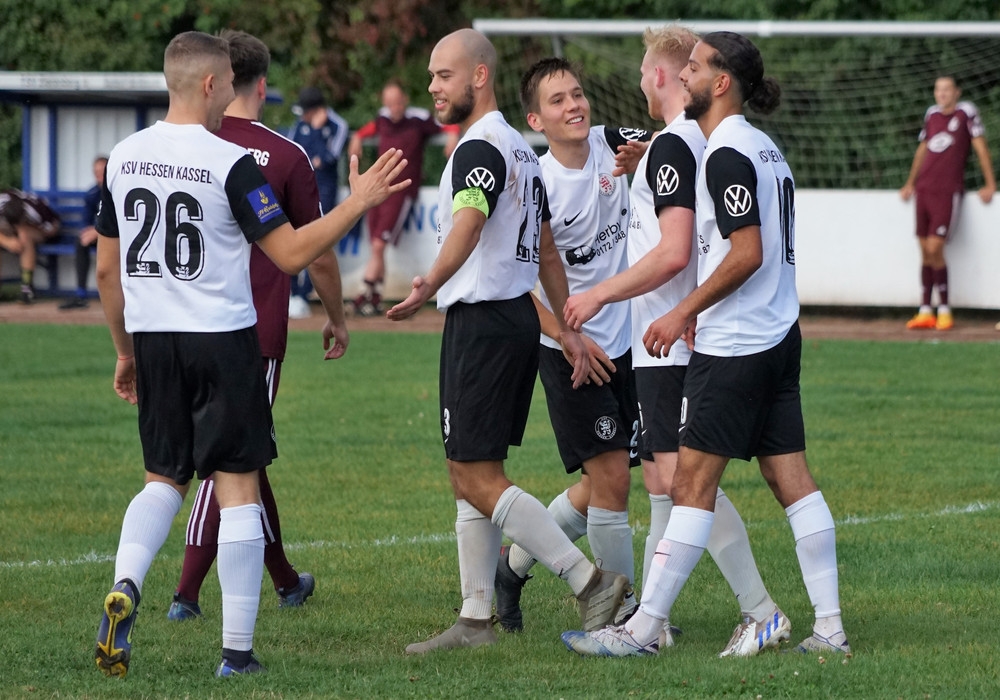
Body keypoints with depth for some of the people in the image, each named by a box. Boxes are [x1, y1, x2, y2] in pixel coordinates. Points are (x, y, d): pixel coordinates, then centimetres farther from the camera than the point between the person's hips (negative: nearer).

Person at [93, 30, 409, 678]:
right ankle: (238, 650, 1)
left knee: (164, 478, 17)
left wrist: (126, 351, 21)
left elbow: (107, 269, 11)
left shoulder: (124, 157, 5)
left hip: (152, 339, 5)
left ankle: (125, 587, -11)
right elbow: (291, 254, -12)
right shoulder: (230, 163, -13)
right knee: (237, 485, 2)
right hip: (222, 339, -5)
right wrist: (359, 202, -3)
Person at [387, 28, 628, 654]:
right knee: (472, 478, 12)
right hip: (519, 318, 10)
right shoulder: (521, 151, 18)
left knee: (478, 480, -9)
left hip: (482, 321, -10)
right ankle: (477, 619, 13)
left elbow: (466, 225, -32)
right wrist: (569, 330, 27)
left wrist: (430, 285, -44)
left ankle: (589, 580, -11)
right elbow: (547, 251, 23)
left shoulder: (480, 146, -14)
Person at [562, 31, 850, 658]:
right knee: (792, 479, 7)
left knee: (694, 481, -7)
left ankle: (644, 628, -6)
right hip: (778, 336, 9)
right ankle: (830, 627, 5)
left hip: (733, 348, -9)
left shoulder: (727, 155, -14)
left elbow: (748, 253, -19)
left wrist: (684, 313, -15)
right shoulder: (766, 148, 16)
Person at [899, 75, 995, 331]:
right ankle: (925, 312, 8)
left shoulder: (966, 112, -3)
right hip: (924, 189, 6)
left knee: (934, 249, -13)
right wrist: (910, 183, 29)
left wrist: (989, 184, -9)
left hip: (948, 192, -6)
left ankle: (944, 310, -4)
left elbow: (980, 147, -5)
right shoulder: (932, 113, 14)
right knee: (925, 251, 5)